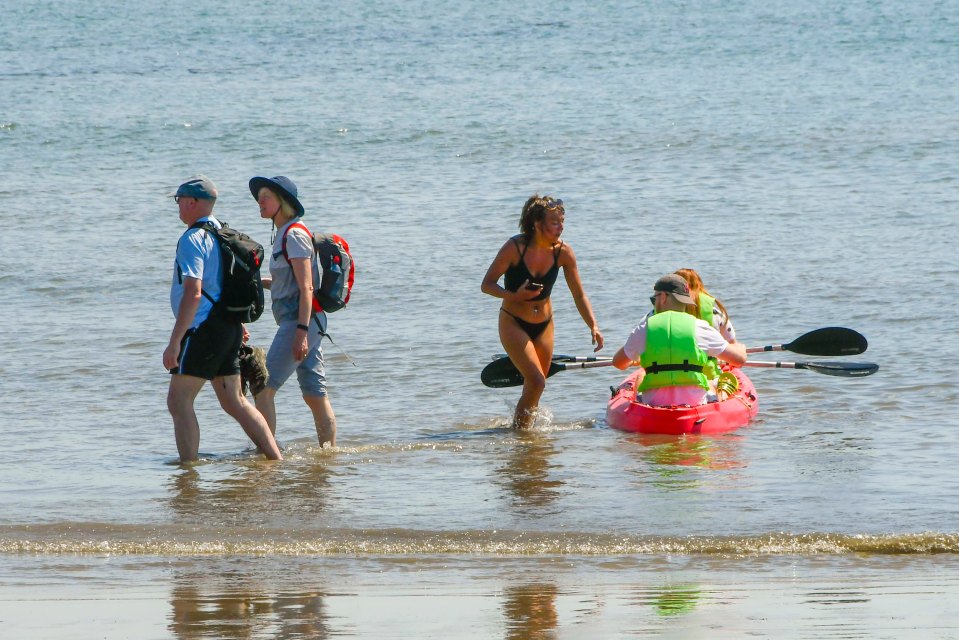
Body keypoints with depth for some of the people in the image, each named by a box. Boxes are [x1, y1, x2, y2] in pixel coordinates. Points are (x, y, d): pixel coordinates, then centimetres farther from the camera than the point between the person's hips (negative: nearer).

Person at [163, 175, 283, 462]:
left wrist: (174, 342, -24)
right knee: (234, 401, 14)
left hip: (204, 330, -9)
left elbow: (193, 293, -23)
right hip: (229, 327, 9)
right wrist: (237, 325, 39)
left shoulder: (192, 239, -14)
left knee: (179, 401, -6)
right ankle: (276, 459, 12)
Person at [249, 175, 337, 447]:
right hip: (301, 323, 10)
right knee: (314, 394, 9)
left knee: (264, 387, -13)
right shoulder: (283, 235, 18)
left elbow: (306, 287, -18)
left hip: (299, 321, -10)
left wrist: (301, 331, -24)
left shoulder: (294, 235, -11)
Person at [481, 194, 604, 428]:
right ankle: (518, 430, -1)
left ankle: (523, 429, 31)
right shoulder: (515, 248, -21)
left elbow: (579, 296, -4)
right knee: (536, 382, -17)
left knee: (533, 387, 11)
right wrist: (515, 296, -32)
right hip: (513, 324, -5)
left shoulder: (563, 252, -10)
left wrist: (593, 326, -18)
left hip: (543, 325, 5)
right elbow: (487, 285, -15)